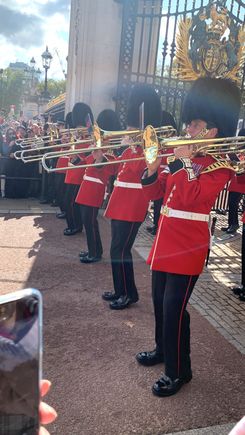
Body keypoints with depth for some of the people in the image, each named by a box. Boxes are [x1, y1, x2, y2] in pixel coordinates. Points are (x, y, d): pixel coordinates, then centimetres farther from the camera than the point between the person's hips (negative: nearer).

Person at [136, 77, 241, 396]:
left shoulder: (221, 164, -8)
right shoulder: (185, 156, 12)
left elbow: (191, 196, -25)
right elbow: (154, 192, 11)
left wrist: (183, 161, -18)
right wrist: (153, 165, -5)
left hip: (188, 246, -8)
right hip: (165, 241, 8)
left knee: (174, 307, -4)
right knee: (160, 300, 18)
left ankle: (179, 371, 14)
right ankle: (163, 349, 40)